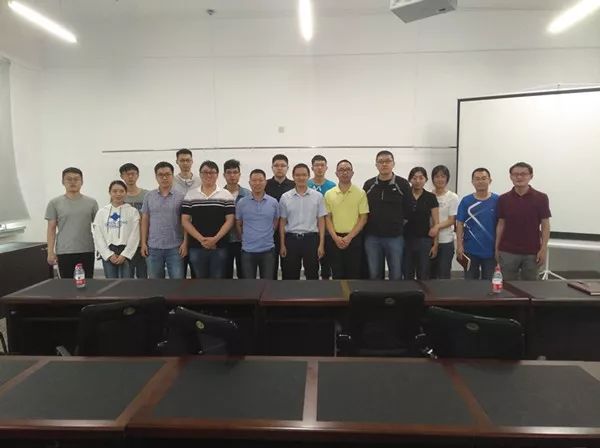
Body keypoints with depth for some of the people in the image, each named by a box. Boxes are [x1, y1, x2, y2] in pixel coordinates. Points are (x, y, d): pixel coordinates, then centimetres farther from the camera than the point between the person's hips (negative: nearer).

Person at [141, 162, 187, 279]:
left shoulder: (181, 196, -1)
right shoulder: (149, 196, 6)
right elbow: (145, 221, 7)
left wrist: (185, 242, -8)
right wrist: (143, 243, 2)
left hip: (175, 247, -2)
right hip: (153, 247, 2)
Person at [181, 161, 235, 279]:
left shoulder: (226, 195, 3)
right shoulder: (190, 195, 6)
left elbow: (230, 220, -2)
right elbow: (185, 221, 2)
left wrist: (215, 238, -14)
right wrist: (201, 239, -11)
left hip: (219, 247, -1)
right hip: (196, 247, 1)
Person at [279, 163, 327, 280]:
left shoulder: (318, 196, 0)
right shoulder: (285, 197, 2)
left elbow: (321, 221, 2)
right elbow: (282, 222, 5)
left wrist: (321, 244, -4)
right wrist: (282, 244, 1)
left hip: (311, 239, 0)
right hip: (291, 239, 1)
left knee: (312, 275, 7)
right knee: (290, 276, 8)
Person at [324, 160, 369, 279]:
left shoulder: (360, 193, -2)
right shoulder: (329, 194, 4)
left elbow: (363, 218, -4)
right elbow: (327, 218, 4)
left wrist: (349, 237, -12)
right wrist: (335, 237, -9)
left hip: (354, 239, -1)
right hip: (334, 239, 2)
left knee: (354, 274, 5)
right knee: (337, 274, 8)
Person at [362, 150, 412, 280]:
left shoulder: (403, 184, -2)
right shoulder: (368, 185, 4)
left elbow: (409, 209, 0)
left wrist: (398, 223, 1)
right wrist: (367, 227, 2)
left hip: (395, 237, -1)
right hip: (372, 237, 2)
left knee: (396, 275, 7)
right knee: (374, 275, 10)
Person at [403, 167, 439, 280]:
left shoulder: (431, 197, 1)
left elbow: (436, 223, 2)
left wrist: (435, 244, -3)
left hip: (425, 240, 0)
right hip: (406, 240, 1)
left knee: (423, 276, 5)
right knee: (407, 275, 7)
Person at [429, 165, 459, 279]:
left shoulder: (452, 197, -3)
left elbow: (452, 220, -7)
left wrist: (438, 226, -23)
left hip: (446, 241, -2)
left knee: (444, 275, 3)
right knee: (430, 274, 10)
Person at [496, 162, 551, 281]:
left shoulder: (541, 198, -4)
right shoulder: (503, 199, 1)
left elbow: (545, 225, -3)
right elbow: (501, 224, 6)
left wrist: (543, 249, -8)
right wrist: (497, 248, 3)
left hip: (532, 252, -1)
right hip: (507, 251, 1)